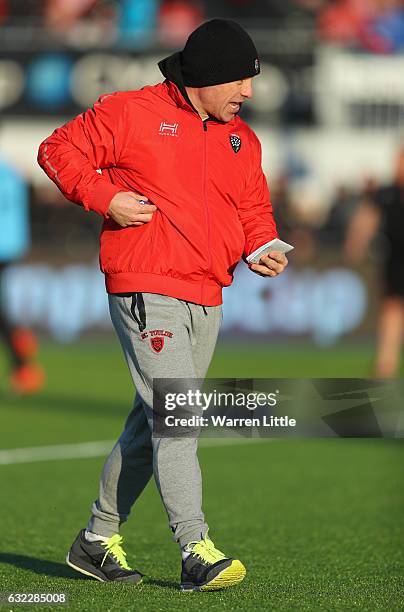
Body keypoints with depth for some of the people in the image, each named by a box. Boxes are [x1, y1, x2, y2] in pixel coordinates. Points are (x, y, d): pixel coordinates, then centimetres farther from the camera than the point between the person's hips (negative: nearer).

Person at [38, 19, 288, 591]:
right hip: (145, 291, -7)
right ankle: (197, 551, -19)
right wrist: (107, 197, -12)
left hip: (206, 301, 7)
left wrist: (261, 248, 3)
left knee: (152, 425, 12)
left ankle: (99, 538, 25)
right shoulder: (131, 114, -4)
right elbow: (59, 149, 2)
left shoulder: (243, 140, 15)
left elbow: (254, 207, 24)